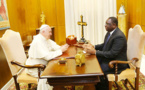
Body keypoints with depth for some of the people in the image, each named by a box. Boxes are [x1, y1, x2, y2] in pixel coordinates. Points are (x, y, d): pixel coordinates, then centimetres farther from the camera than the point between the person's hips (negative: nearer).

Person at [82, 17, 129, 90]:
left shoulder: (119, 37, -25)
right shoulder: (110, 32, 3)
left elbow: (112, 54, -27)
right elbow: (104, 45, 14)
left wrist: (95, 52, -27)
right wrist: (93, 46, -3)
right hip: (108, 57, 9)